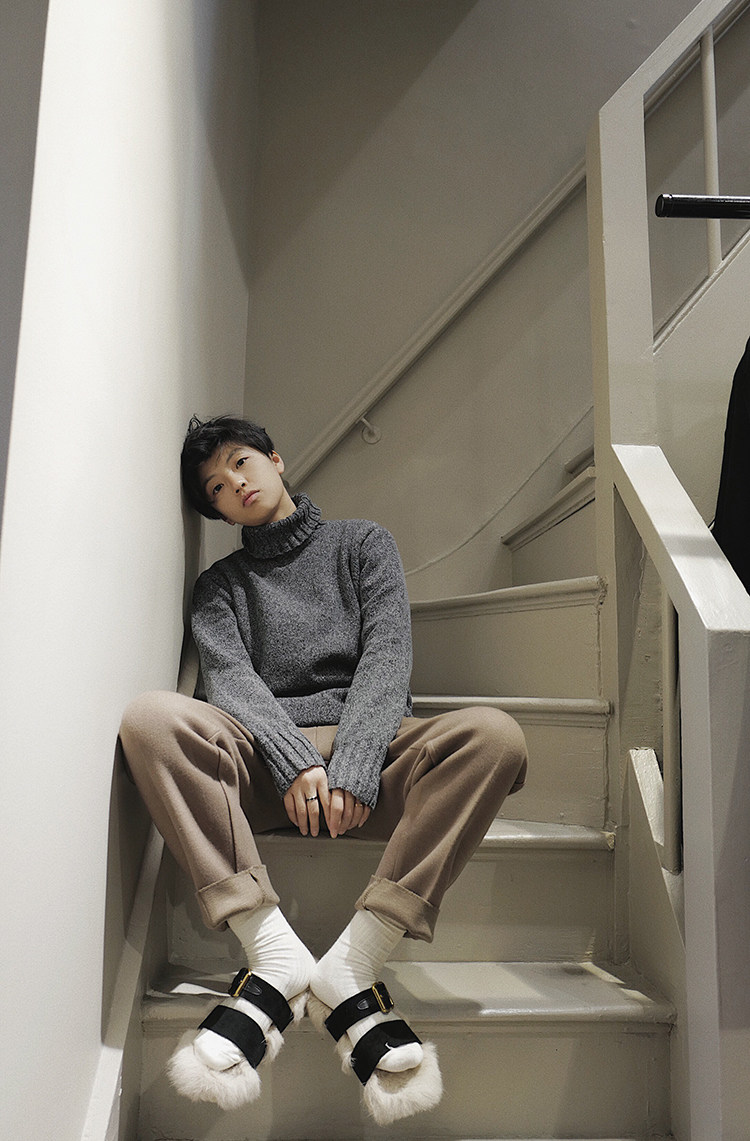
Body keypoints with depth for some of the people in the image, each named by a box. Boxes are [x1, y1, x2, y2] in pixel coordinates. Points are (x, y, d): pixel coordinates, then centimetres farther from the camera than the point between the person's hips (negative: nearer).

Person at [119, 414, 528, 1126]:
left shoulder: (361, 543, 17)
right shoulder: (220, 585, 21)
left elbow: (387, 655, 1)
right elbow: (229, 678, 1)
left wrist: (351, 767, -17)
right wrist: (298, 762, -20)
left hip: (367, 750, 0)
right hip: (264, 763, 1)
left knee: (493, 733, -30)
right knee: (150, 717, -28)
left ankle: (348, 968, -32)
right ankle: (277, 957, -30)